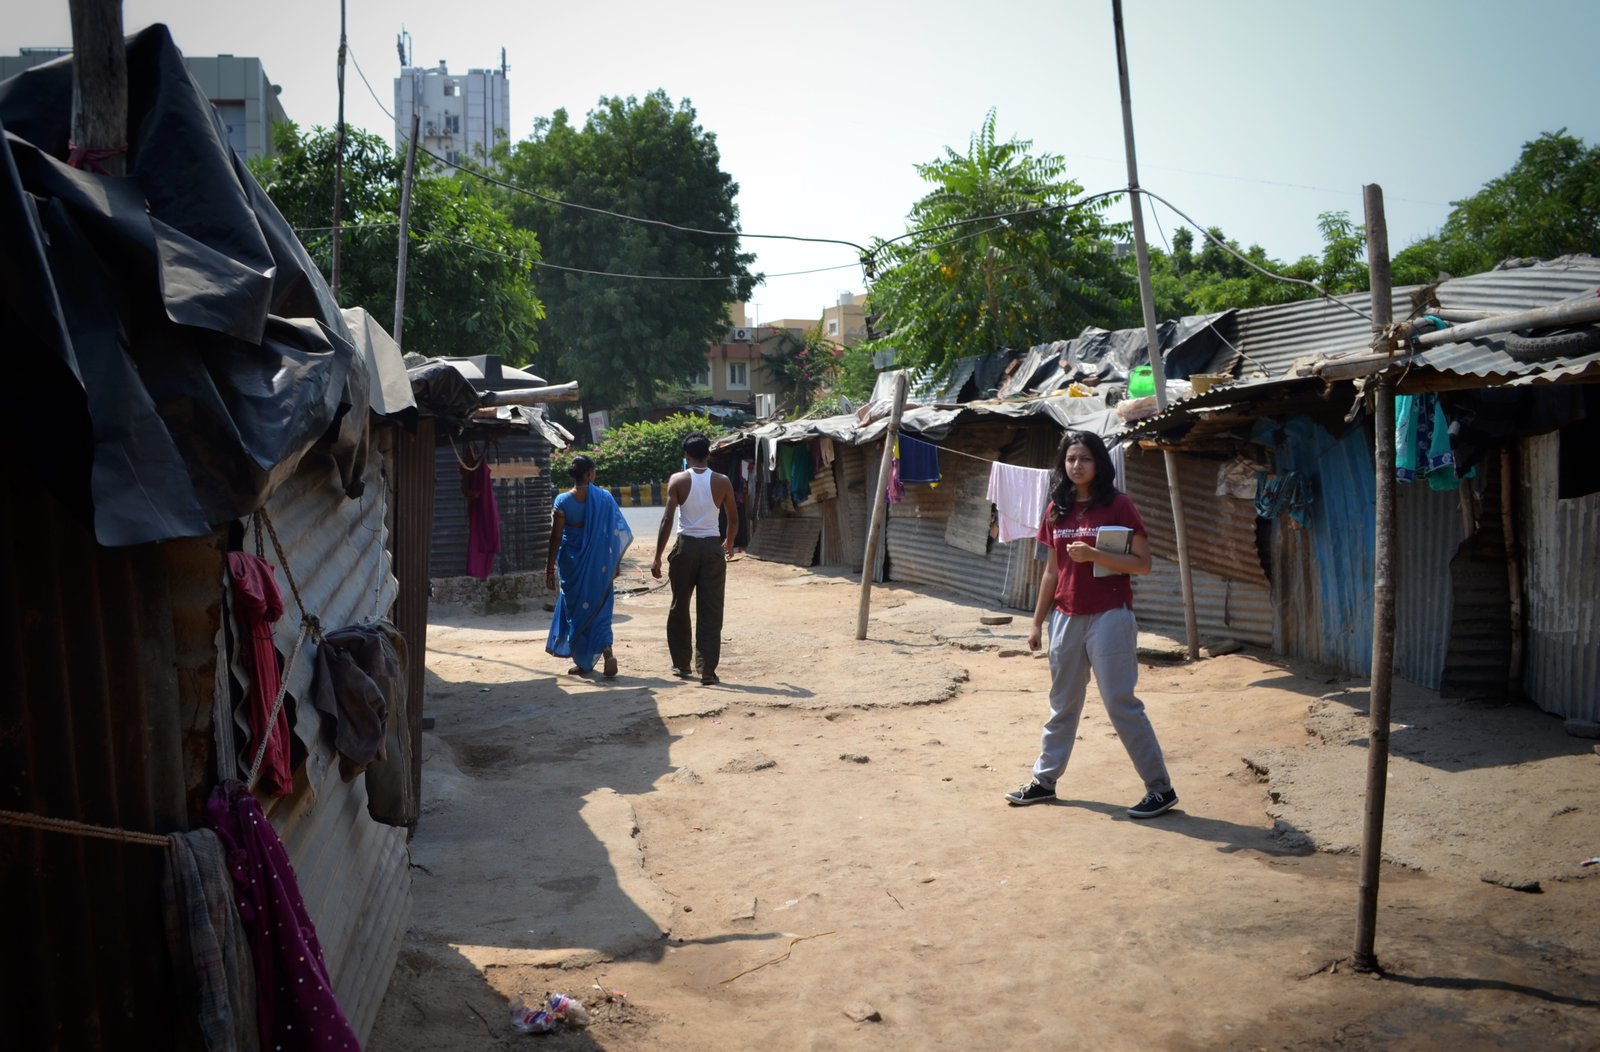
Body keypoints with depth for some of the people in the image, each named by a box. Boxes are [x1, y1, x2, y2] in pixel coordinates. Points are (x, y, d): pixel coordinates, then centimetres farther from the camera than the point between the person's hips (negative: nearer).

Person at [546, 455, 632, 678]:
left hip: (572, 563, -1)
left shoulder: (563, 501, -7)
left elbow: (556, 537, -7)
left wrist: (550, 568, 0)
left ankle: (583, 662, 17)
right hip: (599, 565, 1)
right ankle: (607, 651, -11)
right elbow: (617, 532, -1)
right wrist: (616, 563, 10)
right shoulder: (604, 497, -3)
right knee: (599, 608, 10)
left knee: (575, 609, 12)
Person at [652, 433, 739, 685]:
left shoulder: (678, 480, -2)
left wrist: (658, 557, -5)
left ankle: (682, 664, 23)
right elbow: (733, 519, 8)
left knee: (679, 608, 15)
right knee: (710, 612, 3)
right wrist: (729, 543, 28)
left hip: (686, 546, 0)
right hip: (712, 547, 0)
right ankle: (707, 669, -1)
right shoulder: (722, 482, 2)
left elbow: (667, 520, -8)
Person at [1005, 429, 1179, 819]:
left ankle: (1160, 789, 4)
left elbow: (1142, 563, -10)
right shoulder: (1057, 509, 9)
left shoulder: (1118, 505, -7)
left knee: (1121, 703, -5)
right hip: (1065, 617, 6)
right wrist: (1037, 622, 14)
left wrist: (1094, 554, -22)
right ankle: (1044, 781, 25)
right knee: (1062, 703, 15)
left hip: (1109, 617, -6)